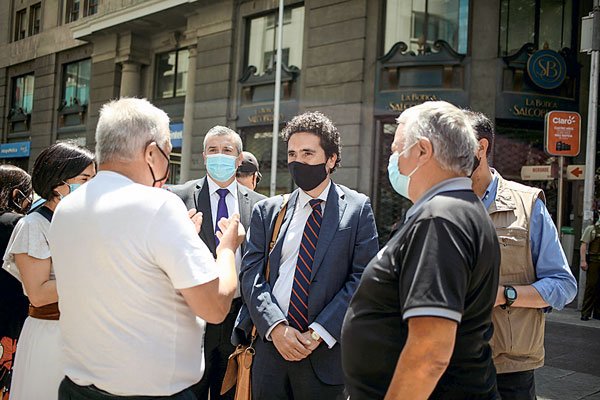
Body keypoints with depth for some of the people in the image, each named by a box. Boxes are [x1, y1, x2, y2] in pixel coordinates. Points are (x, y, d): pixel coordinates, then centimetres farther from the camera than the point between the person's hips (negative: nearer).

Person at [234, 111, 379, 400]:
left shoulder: (357, 209, 1)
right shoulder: (267, 211, 8)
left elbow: (362, 278, -5)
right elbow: (251, 273, 2)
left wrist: (318, 333, -12)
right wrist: (276, 327, -12)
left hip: (326, 352, -2)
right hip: (269, 346, 2)